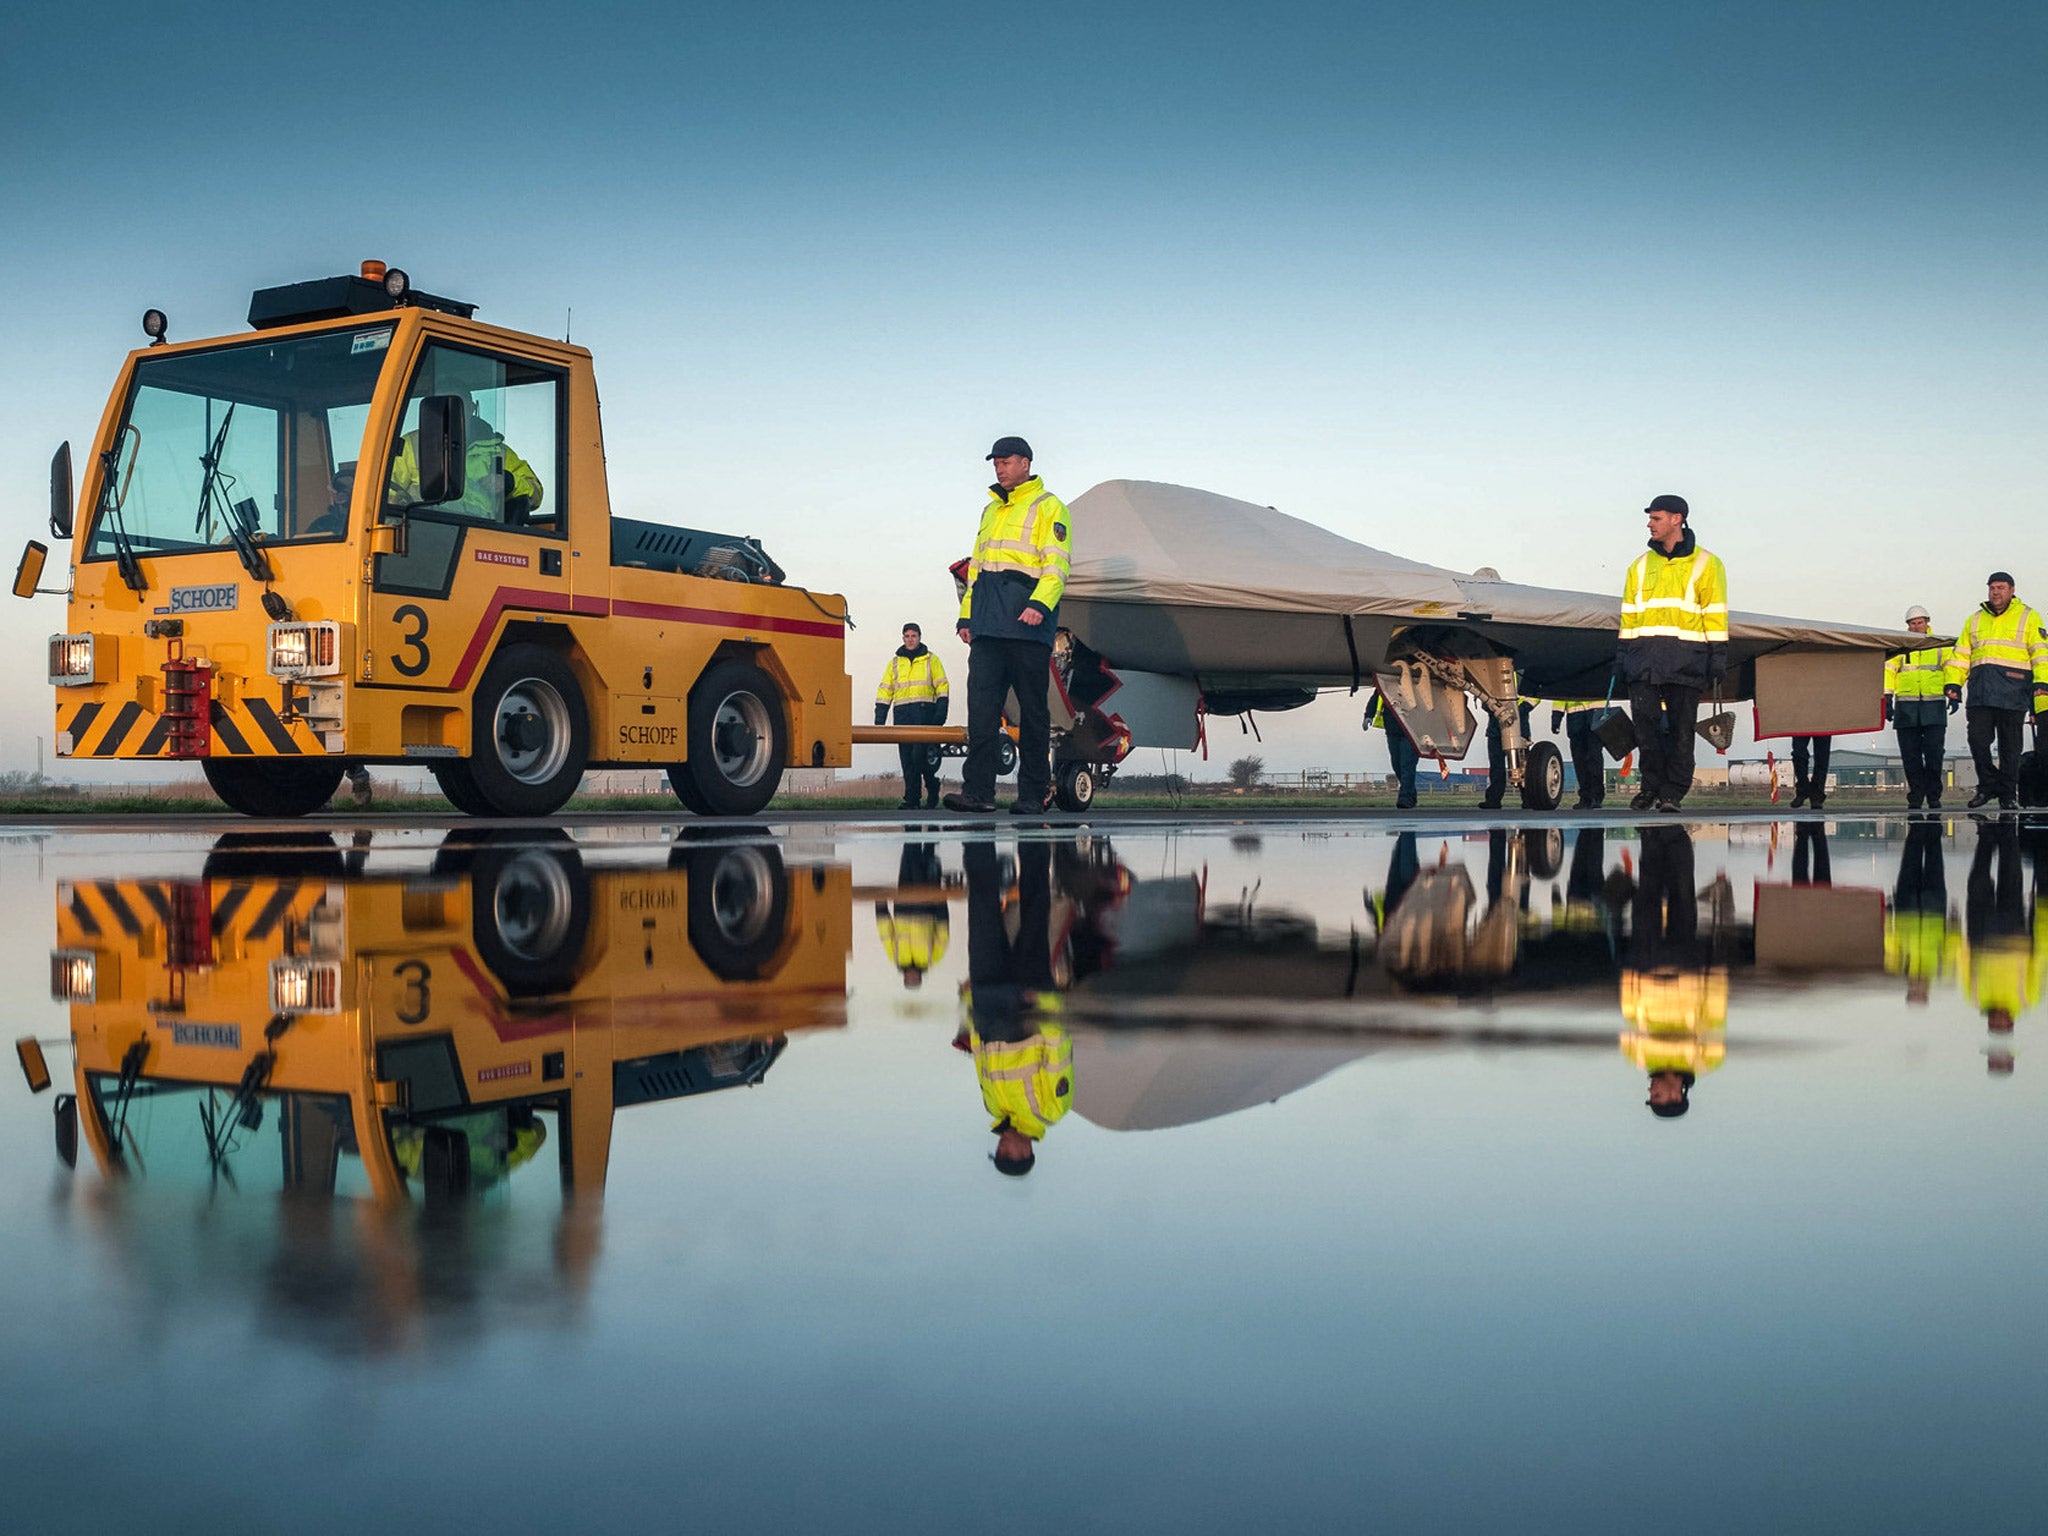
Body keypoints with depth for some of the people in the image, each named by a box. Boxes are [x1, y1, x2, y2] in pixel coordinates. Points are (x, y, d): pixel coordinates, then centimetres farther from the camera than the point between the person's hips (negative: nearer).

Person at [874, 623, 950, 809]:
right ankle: (911, 800, 3)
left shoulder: (931, 660, 10)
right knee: (906, 757, 0)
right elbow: (885, 691, 15)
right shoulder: (894, 663, 18)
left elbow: (942, 687, 6)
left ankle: (931, 784, 9)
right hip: (902, 713, 3)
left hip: (924, 712, -3)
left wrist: (941, 712, -7)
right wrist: (879, 718, 7)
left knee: (920, 755, -15)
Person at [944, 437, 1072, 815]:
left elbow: (1056, 564, -7)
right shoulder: (991, 511, 25)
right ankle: (978, 790, -7)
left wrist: (1039, 604, -22)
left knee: (1032, 708, -2)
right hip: (988, 622, 6)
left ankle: (1033, 794, 1)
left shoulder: (1048, 508, 4)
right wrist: (967, 614, 17)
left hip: (1026, 620, -6)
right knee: (981, 702, -5)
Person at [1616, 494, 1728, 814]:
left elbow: (1715, 615, 3)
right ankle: (1652, 786, 8)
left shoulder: (1705, 565, 6)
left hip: (1685, 659, -3)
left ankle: (1673, 793, 3)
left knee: (1680, 727, -2)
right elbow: (1629, 615, 17)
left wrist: (1718, 658, -4)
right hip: (1644, 656, 3)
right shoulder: (1641, 566, 17)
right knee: (1646, 724, -3)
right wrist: (1621, 657, 10)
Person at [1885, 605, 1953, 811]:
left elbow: (1951, 670, 8)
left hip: (1934, 707, 0)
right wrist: (1887, 699, -1)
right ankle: (1915, 799, 6)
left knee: (1933, 753, -5)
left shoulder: (1940, 646, 14)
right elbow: (1888, 672, 8)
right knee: (1910, 755, 0)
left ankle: (1934, 797, 4)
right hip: (1906, 707, 0)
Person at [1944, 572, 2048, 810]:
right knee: (1978, 738, -6)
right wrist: (1953, 683, 3)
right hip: (1980, 690, 3)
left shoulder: (2028, 618, 8)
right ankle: (1988, 785, 10)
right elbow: (1960, 655, 16)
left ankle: (2008, 795, 7)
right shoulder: (1975, 621, 19)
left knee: (2009, 745, 0)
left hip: (2013, 691, -3)